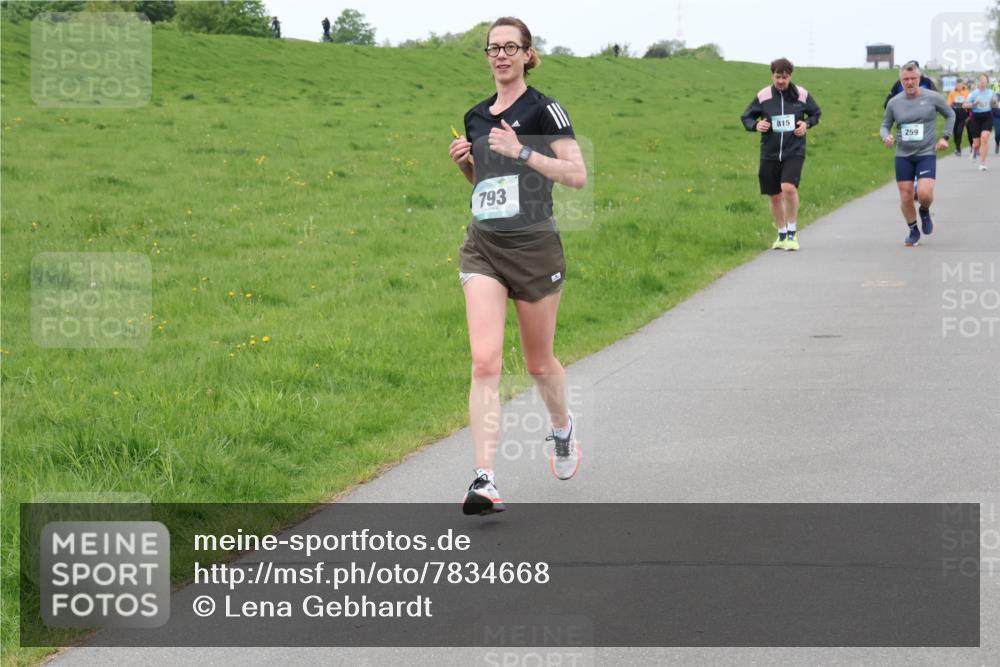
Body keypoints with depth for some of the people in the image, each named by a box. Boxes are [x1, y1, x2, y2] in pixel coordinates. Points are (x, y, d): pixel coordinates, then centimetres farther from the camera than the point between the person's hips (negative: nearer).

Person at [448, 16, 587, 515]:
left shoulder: (543, 110, -6)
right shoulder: (476, 117, 11)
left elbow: (578, 175, -13)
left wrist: (522, 152, -20)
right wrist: (464, 162, 4)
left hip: (534, 248, -4)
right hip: (482, 248, 4)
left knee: (538, 363, 13)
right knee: (485, 363, -12)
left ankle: (563, 428, 45)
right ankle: (485, 480, -17)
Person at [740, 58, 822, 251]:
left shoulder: (801, 95, -1)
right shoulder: (763, 96, -1)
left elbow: (816, 113, 16)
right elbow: (746, 118, 8)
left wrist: (807, 124, -4)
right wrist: (755, 125, -14)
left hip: (794, 152, -2)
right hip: (770, 154, 2)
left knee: (789, 188, -24)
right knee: (775, 196, 8)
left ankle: (792, 232, -7)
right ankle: (782, 235, 28)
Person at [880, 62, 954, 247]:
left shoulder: (933, 98, -4)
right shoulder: (894, 103, 1)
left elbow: (950, 115, 12)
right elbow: (885, 125, 12)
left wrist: (945, 137, 2)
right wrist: (886, 137, -10)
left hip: (927, 154, -2)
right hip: (903, 156, 2)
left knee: (925, 193, -18)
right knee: (906, 197, 0)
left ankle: (925, 212, 18)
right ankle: (913, 232, 22)